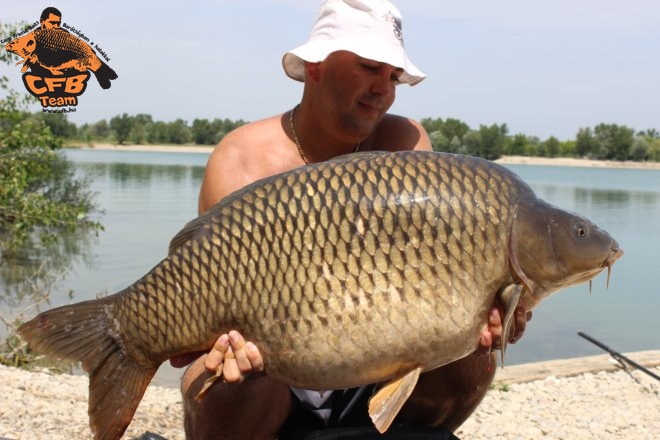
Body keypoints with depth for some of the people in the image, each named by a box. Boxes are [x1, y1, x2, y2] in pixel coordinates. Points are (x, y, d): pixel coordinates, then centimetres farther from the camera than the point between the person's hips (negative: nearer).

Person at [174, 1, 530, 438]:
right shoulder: (242, 161, -13)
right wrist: (236, 342, -43)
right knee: (220, 393, -33)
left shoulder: (407, 143, -4)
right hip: (271, 376, -2)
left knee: (473, 355, -19)